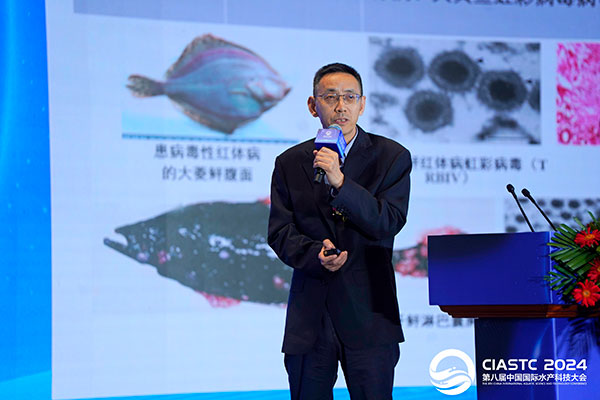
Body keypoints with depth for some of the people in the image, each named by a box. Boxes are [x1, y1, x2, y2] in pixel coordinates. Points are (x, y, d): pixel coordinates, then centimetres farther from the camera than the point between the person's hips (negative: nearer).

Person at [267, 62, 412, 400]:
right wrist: (315, 254, -15)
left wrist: (340, 182, -20)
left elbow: (389, 223, -9)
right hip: (309, 318, 2)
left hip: (367, 312, -2)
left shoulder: (392, 157, 3)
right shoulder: (290, 163, 9)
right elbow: (280, 232, 5)